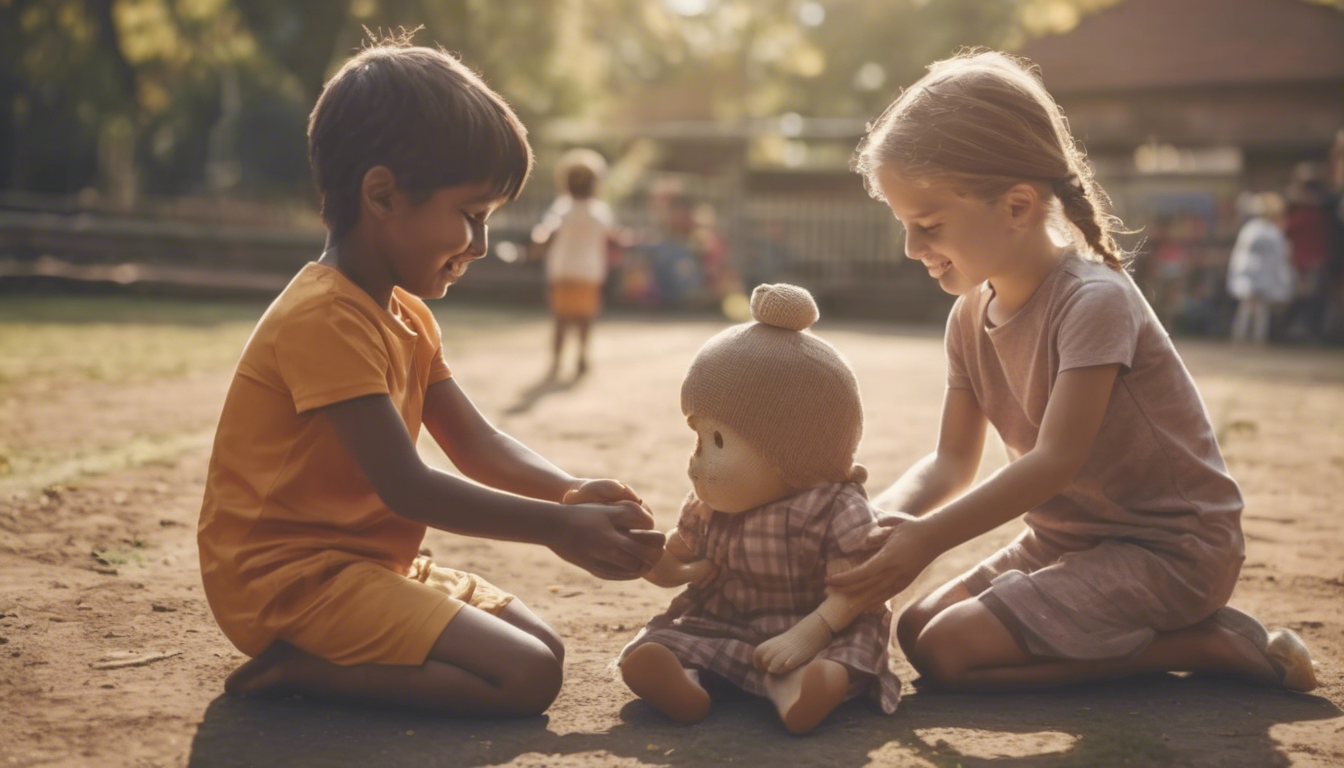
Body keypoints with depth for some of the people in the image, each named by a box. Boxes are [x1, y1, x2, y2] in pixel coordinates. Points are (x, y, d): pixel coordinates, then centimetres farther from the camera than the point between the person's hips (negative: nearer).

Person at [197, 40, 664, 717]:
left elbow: (475, 443, 9)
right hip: (292, 576, -10)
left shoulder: (406, 317, 13)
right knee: (526, 676, -19)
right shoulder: (326, 319, -21)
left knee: (541, 643, 5)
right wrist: (557, 526, -20)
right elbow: (407, 487, -23)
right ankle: (292, 668, -11)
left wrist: (572, 495, -9)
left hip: (368, 564, 10)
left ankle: (306, 662, 2)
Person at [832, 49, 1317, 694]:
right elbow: (953, 461, 4)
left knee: (948, 651, -19)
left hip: (1170, 549, -9)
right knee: (916, 627, 1)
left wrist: (927, 538, -31)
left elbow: (1056, 460, -27)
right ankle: (1165, 630, 6)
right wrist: (879, 517, -16)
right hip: (1065, 539, 9)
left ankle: (1209, 644, -8)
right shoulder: (971, 317, 3)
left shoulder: (1094, 301, -22)